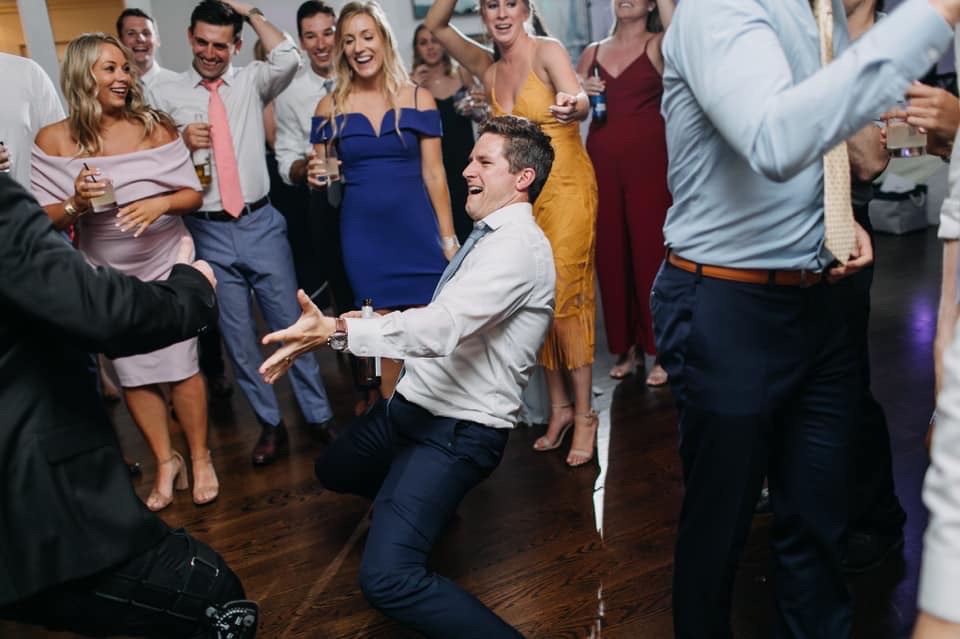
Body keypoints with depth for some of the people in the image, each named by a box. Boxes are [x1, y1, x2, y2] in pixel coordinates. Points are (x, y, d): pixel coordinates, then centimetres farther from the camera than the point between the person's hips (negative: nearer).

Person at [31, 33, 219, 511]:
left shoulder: (156, 126, -7)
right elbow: (46, 220, -5)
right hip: (108, 277, 1)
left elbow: (193, 195, -5)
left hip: (167, 267, -1)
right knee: (132, 375, 9)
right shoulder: (53, 141, -7)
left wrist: (162, 203, -24)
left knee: (181, 367, 2)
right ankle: (165, 462, 28)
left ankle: (200, 459, 22)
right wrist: (76, 203, -24)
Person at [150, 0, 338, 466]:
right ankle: (270, 426, 23)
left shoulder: (252, 82, 6)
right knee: (238, 337, 8)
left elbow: (289, 58, -15)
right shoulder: (167, 96, 4)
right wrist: (184, 144, -14)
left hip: (261, 223, 0)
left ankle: (318, 416, 18)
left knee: (291, 324, 4)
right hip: (209, 232, 0)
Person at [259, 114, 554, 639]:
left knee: (386, 578, -24)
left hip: (459, 430, -10)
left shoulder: (519, 246, -20)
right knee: (334, 470, 32)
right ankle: (419, 506, 55)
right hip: (412, 403, 10)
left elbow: (442, 326, -34)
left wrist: (336, 331, -41)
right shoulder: (490, 236, 10)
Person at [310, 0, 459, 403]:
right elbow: (319, 174, 11)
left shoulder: (418, 98, 1)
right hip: (363, 236, 1)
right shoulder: (330, 107, 3)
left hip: (416, 231, 0)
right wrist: (315, 175, -14)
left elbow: (433, 174, 2)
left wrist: (449, 238, -1)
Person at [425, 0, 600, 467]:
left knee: (565, 299, -9)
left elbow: (579, 99, -23)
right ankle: (558, 407, 17)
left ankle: (584, 414, 2)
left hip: (566, 189, -6)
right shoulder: (488, 68, 10)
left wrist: (573, 107, -47)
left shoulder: (547, 51, -6)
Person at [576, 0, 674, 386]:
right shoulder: (592, 52, 15)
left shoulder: (658, 45, 4)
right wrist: (578, 93, -2)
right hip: (601, 160, 4)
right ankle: (625, 347, 16)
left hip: (647, 159, -4)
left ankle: (657, 350, 7)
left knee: (650, 251, -3)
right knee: (610, 253, 5)